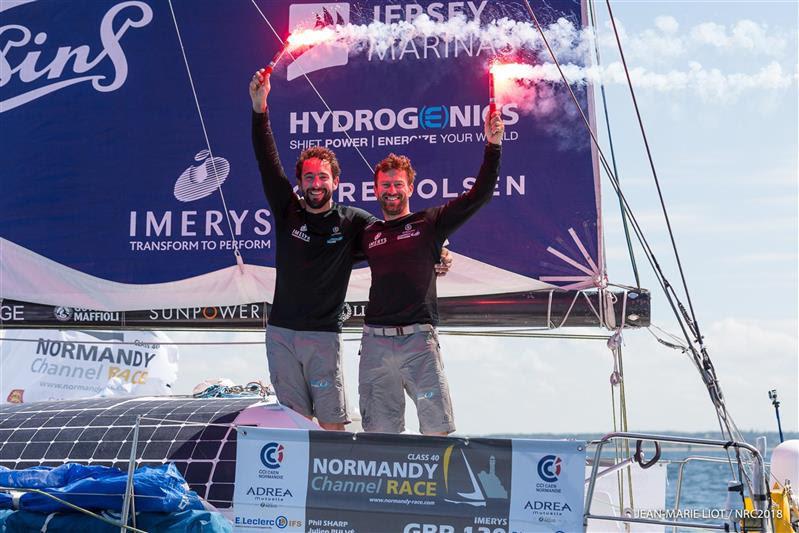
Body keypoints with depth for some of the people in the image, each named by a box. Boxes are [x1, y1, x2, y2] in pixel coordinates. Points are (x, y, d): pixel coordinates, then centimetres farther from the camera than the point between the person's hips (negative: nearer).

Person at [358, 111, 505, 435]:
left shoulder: (430, 223, 9)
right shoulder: (368, 234, 16)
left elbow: (479, 195, 2)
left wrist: (493, 146, -5)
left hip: (418, 339, -2)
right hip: (375, 341, 2)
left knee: (438, 428, -8)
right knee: (379, 433, 4)